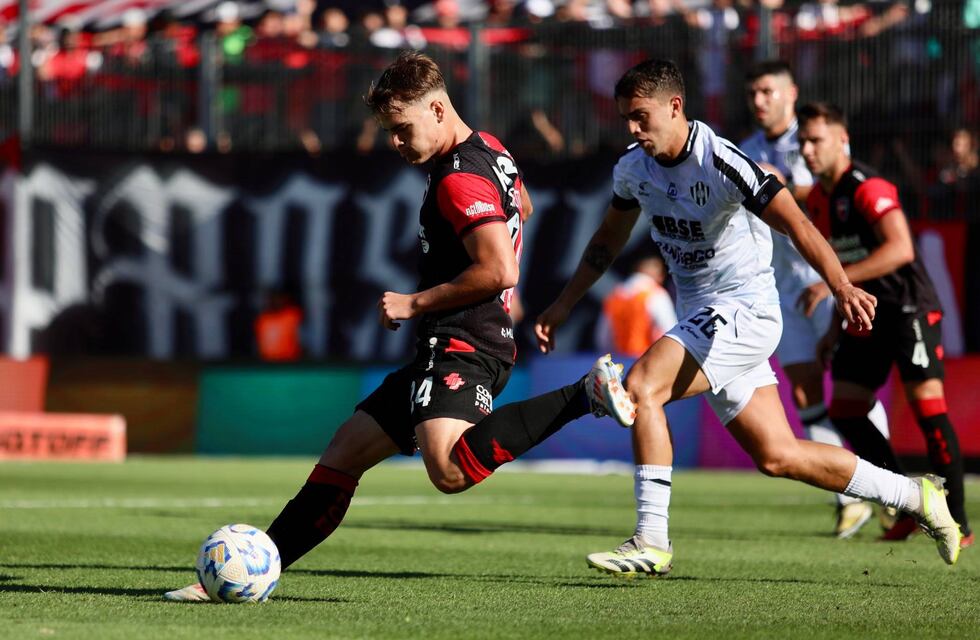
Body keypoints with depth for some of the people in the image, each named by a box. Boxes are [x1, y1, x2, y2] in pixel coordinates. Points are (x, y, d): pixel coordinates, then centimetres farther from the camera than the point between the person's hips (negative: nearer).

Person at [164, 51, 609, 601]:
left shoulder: (461, 179, -15)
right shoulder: (488, 149, 16)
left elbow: (501, 271, -24)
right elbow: (522, 208, 37)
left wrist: (415, 303, -13)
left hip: (463, 348, -11)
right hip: (445, 352, 11)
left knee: (450, 470, -36)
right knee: (345, 452, 11)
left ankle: (584, 396, -26)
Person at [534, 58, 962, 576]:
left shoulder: (720, 163, -20)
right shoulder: (633, 169, 3)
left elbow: (796, 225, -28)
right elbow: (608, 241, 20)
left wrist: (842, 288, -41)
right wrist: (563, 305, 15)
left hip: (743, 308, -8)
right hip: (702, 317, 8)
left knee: (641, 387, -25)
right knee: (776, 456, 8)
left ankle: (651, 541, -21)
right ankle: (914, 496, 23)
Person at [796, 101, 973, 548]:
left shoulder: (867, 188, -18)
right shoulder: (817, 200, 10)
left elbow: (899, 249, -32)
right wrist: (837, 326, 16)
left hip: (909, 308, -9)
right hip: (865, 317, 9)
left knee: (927, 405, -15)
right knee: (844, 412, 2)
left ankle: (957, 523, -10)